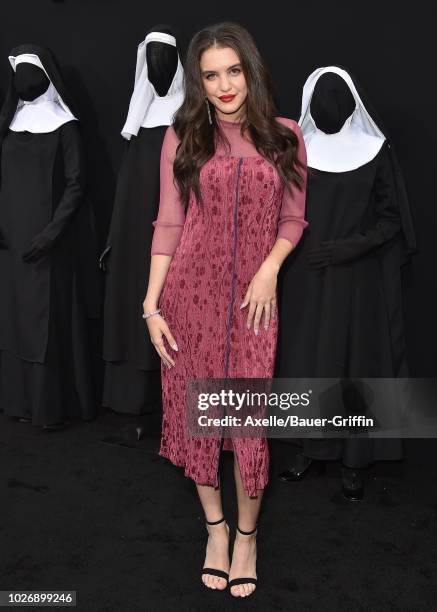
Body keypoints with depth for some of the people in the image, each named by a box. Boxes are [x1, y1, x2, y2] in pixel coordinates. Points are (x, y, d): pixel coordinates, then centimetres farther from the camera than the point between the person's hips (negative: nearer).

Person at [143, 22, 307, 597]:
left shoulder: (285, 135, 4)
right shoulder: (183, 137, 2)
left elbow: (293, 218, 8)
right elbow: (168, 225, 1)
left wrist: (269, 269, -10)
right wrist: (151, 305, -4)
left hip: (253, 297, 0)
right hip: (191, 293, 1)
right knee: (195, 410, 8)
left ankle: (246, 534, 25)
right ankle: (215, 526, 30)